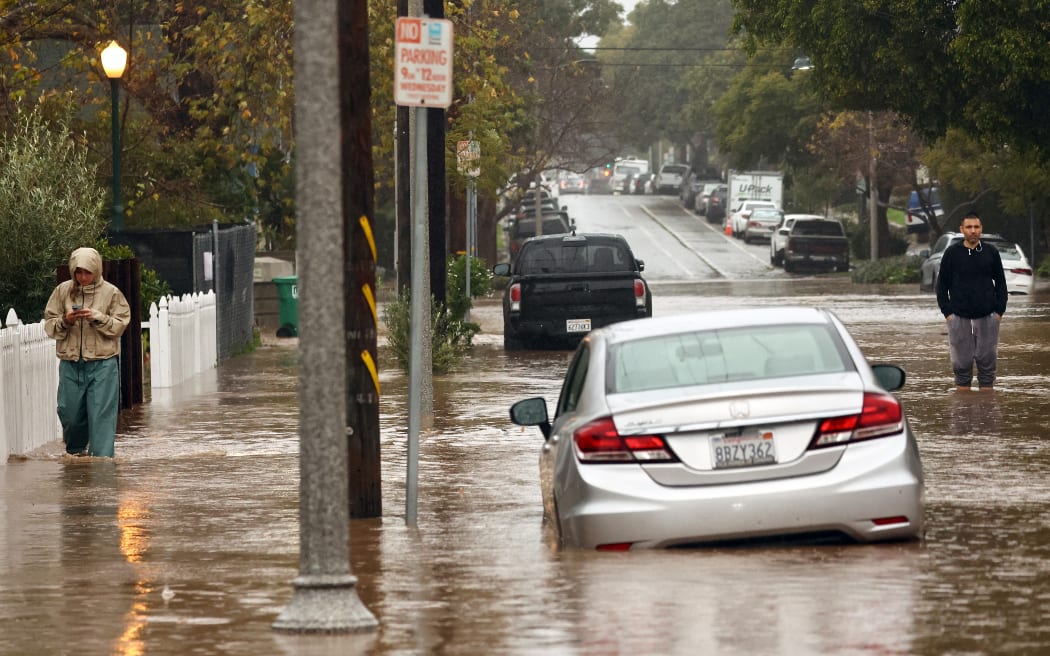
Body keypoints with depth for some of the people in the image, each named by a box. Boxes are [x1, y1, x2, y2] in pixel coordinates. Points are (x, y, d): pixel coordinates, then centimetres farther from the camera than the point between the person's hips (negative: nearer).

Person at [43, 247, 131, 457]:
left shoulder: (111, 293, 0)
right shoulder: (63, 291, 6)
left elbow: (119, 325, -1)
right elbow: (49, 325, 8)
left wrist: (97, 317, -15)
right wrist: (65, 321, -12)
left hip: (102, 363, -3)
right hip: (70, 364, 3)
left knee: (102, 414, -7)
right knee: (69, 412, 8)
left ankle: (102, 457, -5)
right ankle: (75, 452, 31)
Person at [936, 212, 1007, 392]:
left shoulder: (991, 252, 5)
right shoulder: (952, 253, 2)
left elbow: (1001, 282, 10)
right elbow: (942, 284, 6)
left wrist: (1000, 310, 1)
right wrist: (947, 311, -2)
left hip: (987, 317, 1)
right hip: (959, 317, -1)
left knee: (987, 362, 2)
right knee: (961, 364, 1)